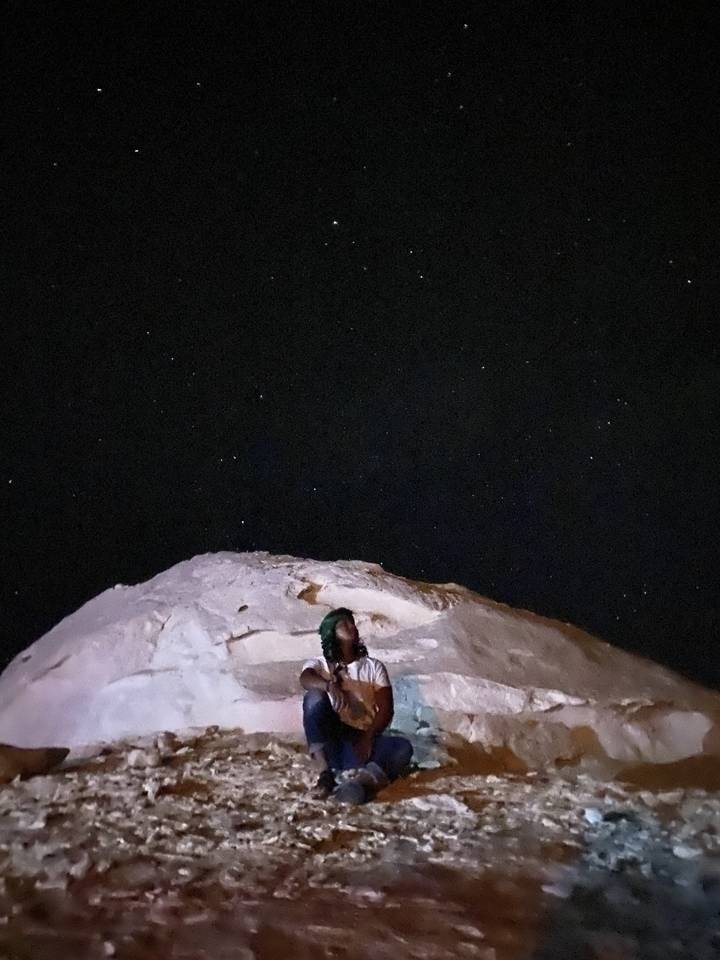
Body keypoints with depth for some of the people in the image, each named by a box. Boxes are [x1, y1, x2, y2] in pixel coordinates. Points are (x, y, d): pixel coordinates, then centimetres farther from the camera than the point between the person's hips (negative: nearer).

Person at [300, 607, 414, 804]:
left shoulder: (374, 667, 13)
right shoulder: (318, 664, 9)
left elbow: (386, 709, 2)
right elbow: (305, 679, -16)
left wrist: (368, 738, -16)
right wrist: (329, 685, -38)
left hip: (364, 742, 1)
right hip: (330, 743, -1)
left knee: (403, 748, -27)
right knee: (314, 697, -26)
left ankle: (361, 782, -56)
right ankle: (325, 776, -34)